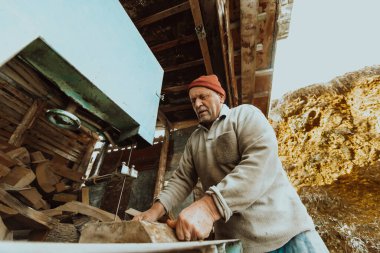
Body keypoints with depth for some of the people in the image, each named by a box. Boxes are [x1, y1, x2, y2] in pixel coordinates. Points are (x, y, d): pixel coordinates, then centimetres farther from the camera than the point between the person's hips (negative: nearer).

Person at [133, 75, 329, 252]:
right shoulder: (193, 140, 9)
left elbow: (261, 161, -22)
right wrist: (157, 208, -13)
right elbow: (182, 179, 6)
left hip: (284, 231, -3)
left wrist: (208, 205, -32)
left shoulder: (245, 114, -6)